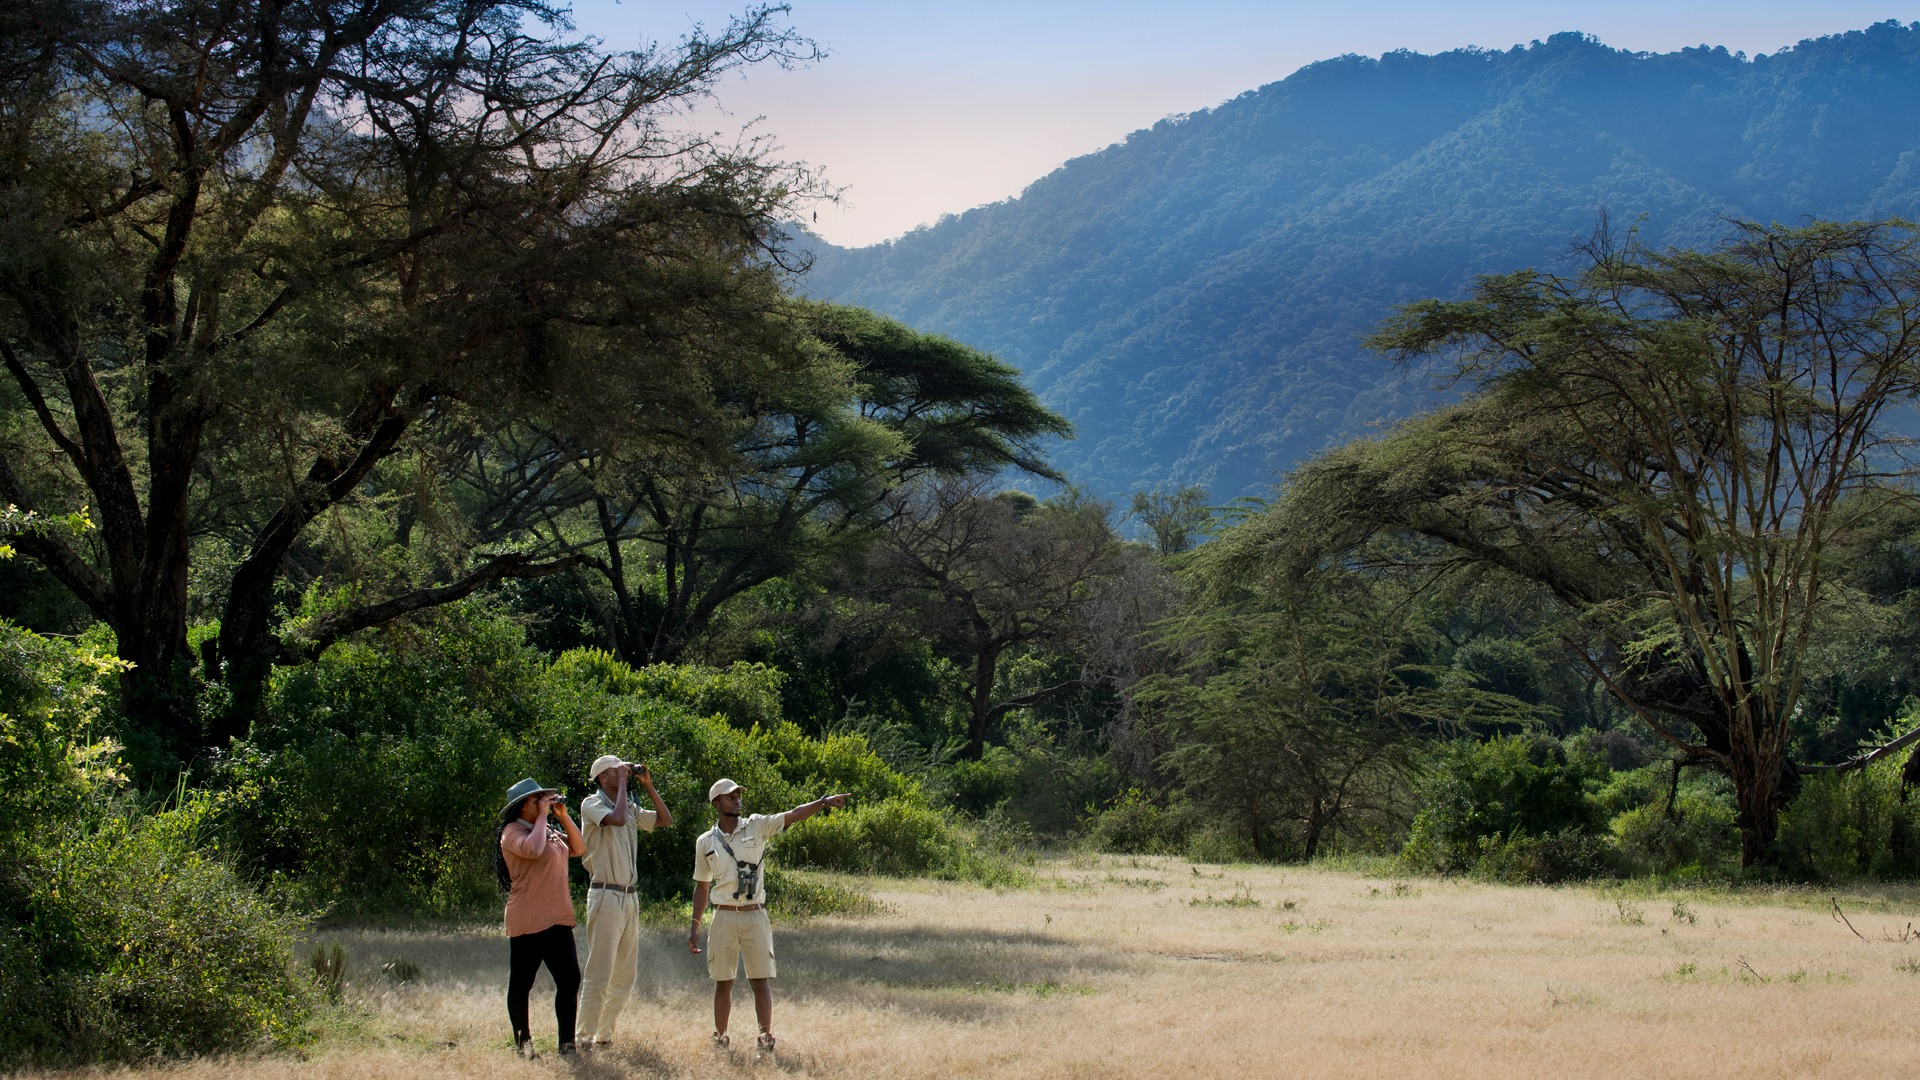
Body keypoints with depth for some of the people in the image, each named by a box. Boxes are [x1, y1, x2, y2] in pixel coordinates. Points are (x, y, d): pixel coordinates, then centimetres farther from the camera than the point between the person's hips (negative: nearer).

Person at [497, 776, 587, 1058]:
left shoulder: (550, 831, 18)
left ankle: (567, 1043, 4)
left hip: (558, 919, 8)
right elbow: (533, 850, -27)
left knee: (570, 979, 0)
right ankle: (522, 1043, 12)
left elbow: (578, 848, 14)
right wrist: (542, 817, -16)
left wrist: (563, 816, 6)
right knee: (521, 983, 2)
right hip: (528, 922, -8)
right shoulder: (513, 832, -8)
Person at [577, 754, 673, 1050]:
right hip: (606, 896, -8)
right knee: (599, 973, -10)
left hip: (630, 896, 8)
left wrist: (648, 785, 10)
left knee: (626, 975, 9)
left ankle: (604, 1035, 16)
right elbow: (616, 819, -25)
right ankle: (586, 1039, -7)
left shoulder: (631, 809, 16)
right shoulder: (592, 804, -6)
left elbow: (666, 821, 16)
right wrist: (622, 784, -14)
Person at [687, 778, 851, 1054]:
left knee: (760, 981, -2)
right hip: (724, 918, 1)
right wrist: (694, 927, 12)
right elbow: (702, 886, 14)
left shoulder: (757, 827, 2)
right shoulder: (705, 842, 6)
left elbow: (793, 815, -10)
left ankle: (766, 1040, 2)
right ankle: (720, 1040, 16)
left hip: (755, 917, -1)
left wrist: (825, 802, -24)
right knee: (723, 982, 6)